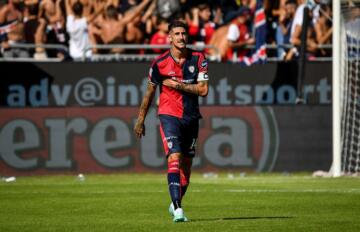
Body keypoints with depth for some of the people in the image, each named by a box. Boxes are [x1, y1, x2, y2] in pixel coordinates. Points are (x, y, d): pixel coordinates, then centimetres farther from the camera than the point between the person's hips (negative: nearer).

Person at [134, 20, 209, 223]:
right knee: (175, 158, -19)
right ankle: (178, 209, -24)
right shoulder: (160, 63, -6)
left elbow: (203, 90, -9)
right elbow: (150, 92, 6)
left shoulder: (198, 59, -2)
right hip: (169, 115, -3)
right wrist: (141, 119, 10)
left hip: (191, 117, 3)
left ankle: (176, 204, 30)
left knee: (186, 164, 10)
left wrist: (178, 85, -16)